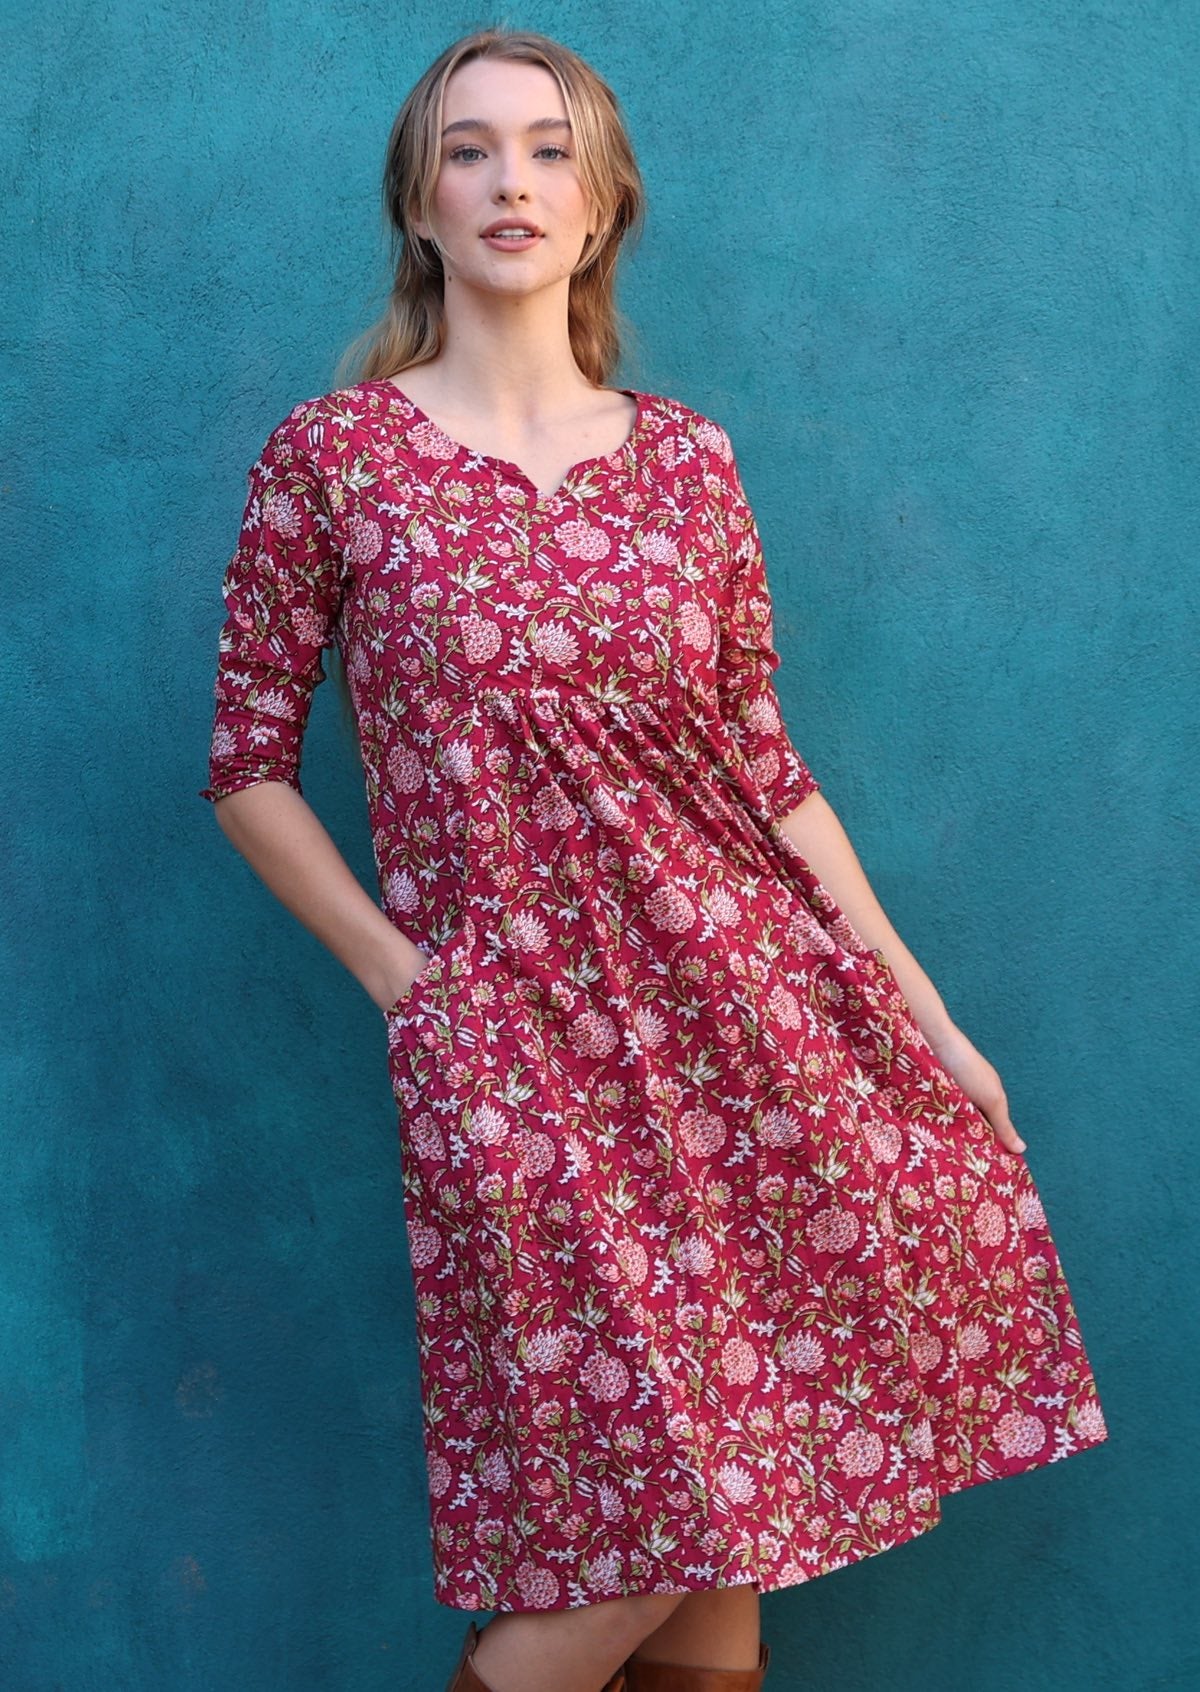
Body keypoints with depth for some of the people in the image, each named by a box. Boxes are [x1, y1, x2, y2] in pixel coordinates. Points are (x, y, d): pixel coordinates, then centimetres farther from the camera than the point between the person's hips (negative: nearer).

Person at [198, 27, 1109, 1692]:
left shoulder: (688, 456, 7)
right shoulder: (333, 458, -2)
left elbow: (764, 763, 8)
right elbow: (252, 763, 3)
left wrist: (927, 1012, 6)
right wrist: (400, 979, -4)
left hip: (750, 1002, 4)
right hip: (511, 1040, -3)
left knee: (737, 1479, 6)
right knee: (646, 1488, -2)